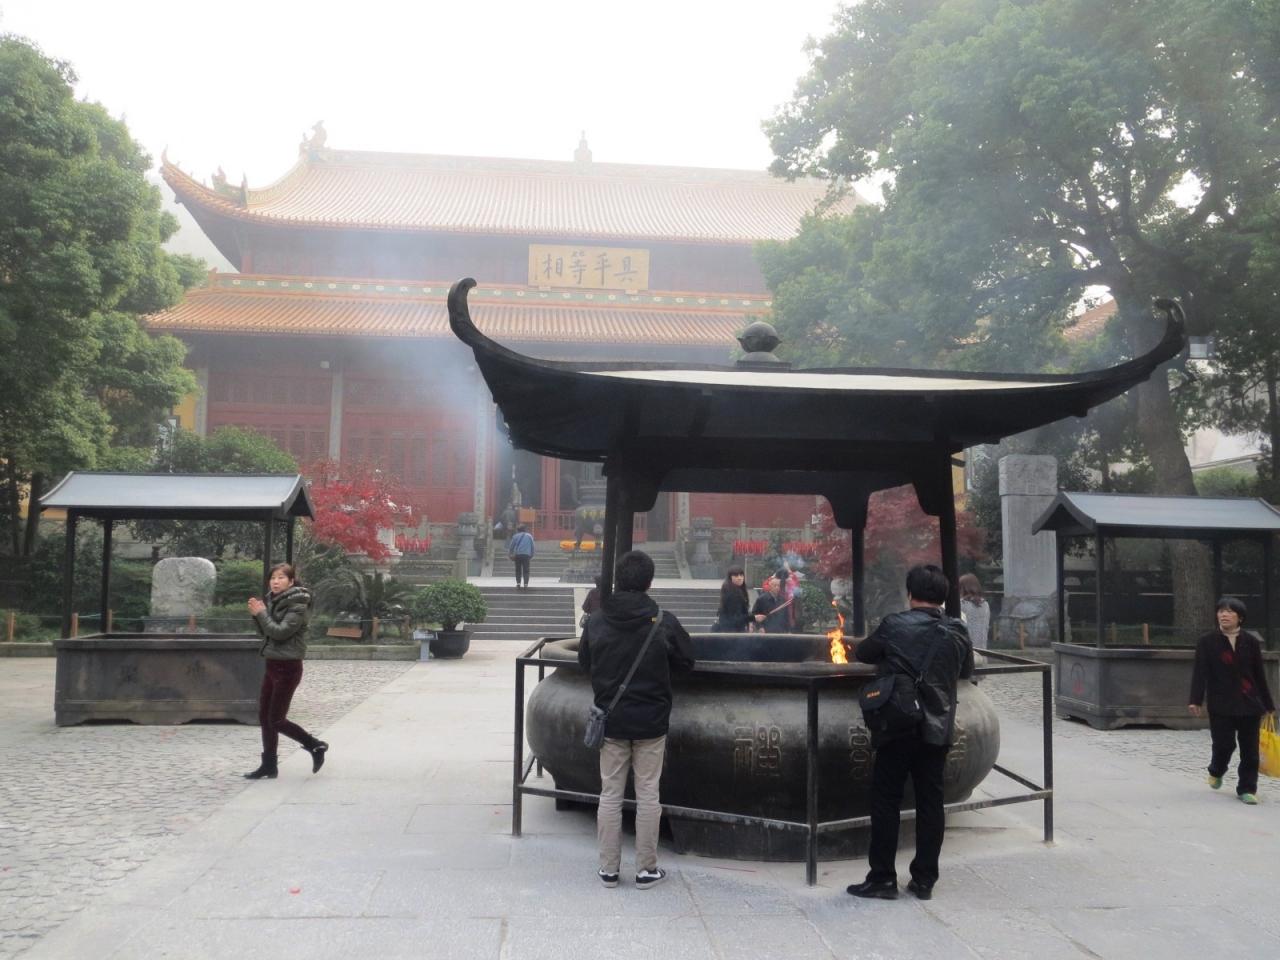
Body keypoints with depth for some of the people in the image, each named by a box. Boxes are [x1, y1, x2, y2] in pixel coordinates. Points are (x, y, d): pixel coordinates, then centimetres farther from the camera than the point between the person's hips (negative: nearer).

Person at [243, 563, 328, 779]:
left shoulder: (297, 605, -14)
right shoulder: (274, 601, 11)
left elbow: (281, 631, -22)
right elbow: (266, 632, 13)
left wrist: (261, 613, -15)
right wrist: (257, 614, -3)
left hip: (288, 667, -8)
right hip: (272, 664, 8)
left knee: (276, 719, -6)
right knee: (264, 717, 8)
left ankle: (316, 746, 9)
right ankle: (269, 765, 15)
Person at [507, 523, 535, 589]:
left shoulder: (515, 536, 8)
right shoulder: (529, 536, 11)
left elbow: (511, 546, 8)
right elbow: (532, 547, 12)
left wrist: (510, 555, 18)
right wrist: (531, 556, 19)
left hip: (517, 555, 0)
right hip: (526, 555, 0)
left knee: (518, 570, 9)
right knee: (526, 570, 2)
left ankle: (518, 583, 1)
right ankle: (526, 584, -7)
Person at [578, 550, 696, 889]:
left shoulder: (597, 621, -6)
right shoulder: (663, 622, -12)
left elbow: (584, 661, 7)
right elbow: (686, 661, -1)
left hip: (610, 720, 2)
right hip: (651, 721, -1)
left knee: (610, 794, 10)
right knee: (648, 794, 9)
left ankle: (609, 868, 16)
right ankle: (647, 869, 15)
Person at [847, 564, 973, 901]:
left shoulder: (894, 626, -10)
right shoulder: (957, 633, 1)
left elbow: (861, 653, 4)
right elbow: (966, 671, 17)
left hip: (898, 728, -4)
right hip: (938, 730, 4)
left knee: (886, 801, 5)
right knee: (930, 803, 11)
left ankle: (882, 878, 8)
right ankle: (924, 880, 16)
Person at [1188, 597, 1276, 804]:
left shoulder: (1251, 642, 4)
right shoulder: (1207, 642, -1)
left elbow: (1259, 675, 8)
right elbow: (1200, 672, -6)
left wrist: (1268, 705, 11)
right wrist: (1195, 700, -16)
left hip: (1250, 704, 2)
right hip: (1221, 705, -2)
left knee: (1250, 749, 3)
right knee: (1224, 744, -2)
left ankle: (1246, 789, 16)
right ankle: (1216, 772, 29)